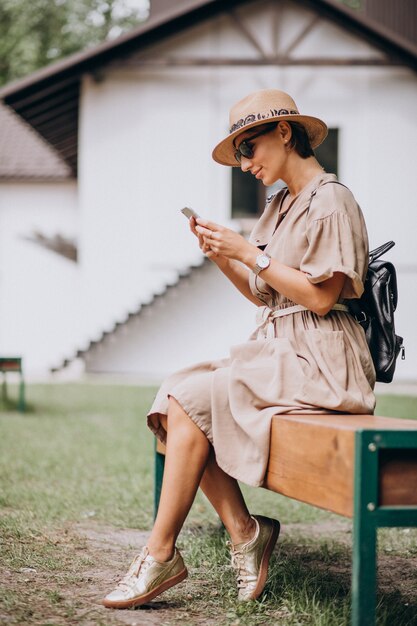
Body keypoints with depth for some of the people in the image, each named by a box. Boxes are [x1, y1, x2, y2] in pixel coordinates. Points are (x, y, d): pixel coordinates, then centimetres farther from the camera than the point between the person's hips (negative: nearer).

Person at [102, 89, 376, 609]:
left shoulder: (331, 201, -8)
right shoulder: (280, 206, 19)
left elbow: (320, 297, -16)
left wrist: (251, 254, -15)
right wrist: (224, 258, 2)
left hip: (318, 362, -8)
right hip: (275, 350, 9)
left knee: (193, 401, -20)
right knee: (175, 396, -12)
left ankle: (161, 555, -13)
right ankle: (244, 532, -11)